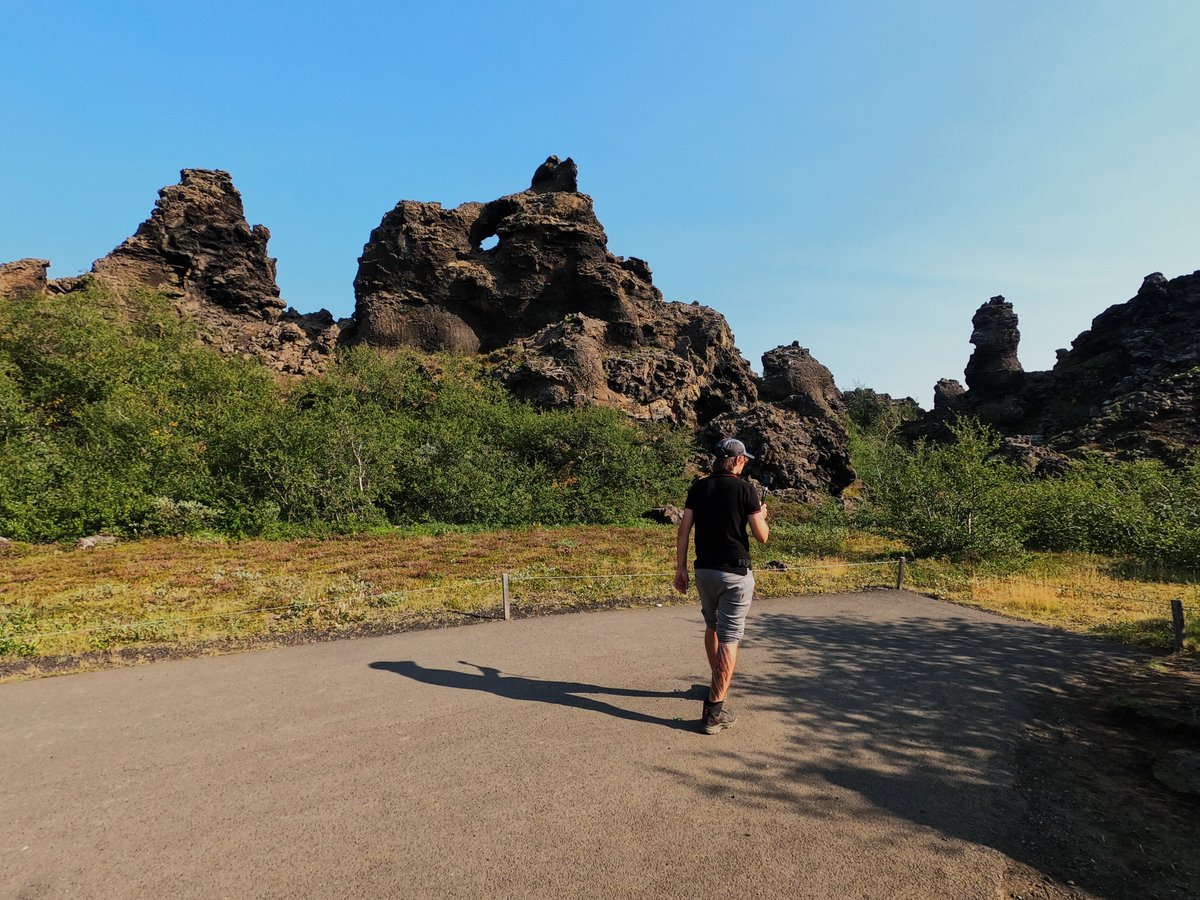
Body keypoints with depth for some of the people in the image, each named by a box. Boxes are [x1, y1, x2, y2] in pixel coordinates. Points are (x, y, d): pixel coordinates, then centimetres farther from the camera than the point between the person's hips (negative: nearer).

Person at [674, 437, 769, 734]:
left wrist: (680, 568, 6)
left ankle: (718, 683, 42)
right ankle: (714, 710, -6)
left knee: (712, 626, 24)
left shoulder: (698, 487, 4)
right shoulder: (745, 488, -7)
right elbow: (762, 536, -6)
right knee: (729, 638, -2)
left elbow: (683, 530, 1)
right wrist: (762, 516, 15)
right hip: (736, 573, -5)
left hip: (704, 570, 5)